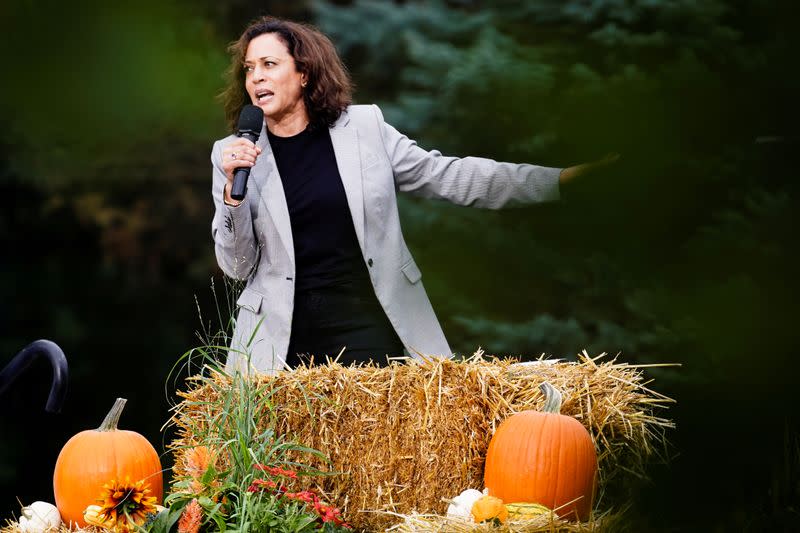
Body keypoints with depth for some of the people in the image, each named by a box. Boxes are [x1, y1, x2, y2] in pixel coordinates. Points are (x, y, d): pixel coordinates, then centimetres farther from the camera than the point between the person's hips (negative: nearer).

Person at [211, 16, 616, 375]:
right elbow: (238, 266, 3)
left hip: (372, 328, 0)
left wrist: (556, 180, 1)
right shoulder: (234, 154, 2)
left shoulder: (363, 127, 2)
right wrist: (233, 190, -14)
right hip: (286, 342, 0)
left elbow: (447, 176, 5)